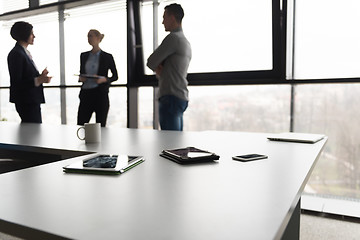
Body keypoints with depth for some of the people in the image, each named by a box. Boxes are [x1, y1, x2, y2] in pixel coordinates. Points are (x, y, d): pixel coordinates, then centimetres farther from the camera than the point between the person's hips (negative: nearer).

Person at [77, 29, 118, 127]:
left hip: (101, 94, -4)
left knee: (101, 126, 0)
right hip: (86, 94, 4)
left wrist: (104, 79, -13)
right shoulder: (84, 55, 13)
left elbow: (115, 76, 5)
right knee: (80, 125, 0)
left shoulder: (107, 57, 1)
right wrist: (80, 78, -1)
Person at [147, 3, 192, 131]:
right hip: (182, 97, 10)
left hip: (171, 98, -10)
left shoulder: (173, 38, -10)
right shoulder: (185, 42, 21)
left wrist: (157, 68, 11)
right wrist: (159, 70, 2)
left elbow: (150, 62, -10)